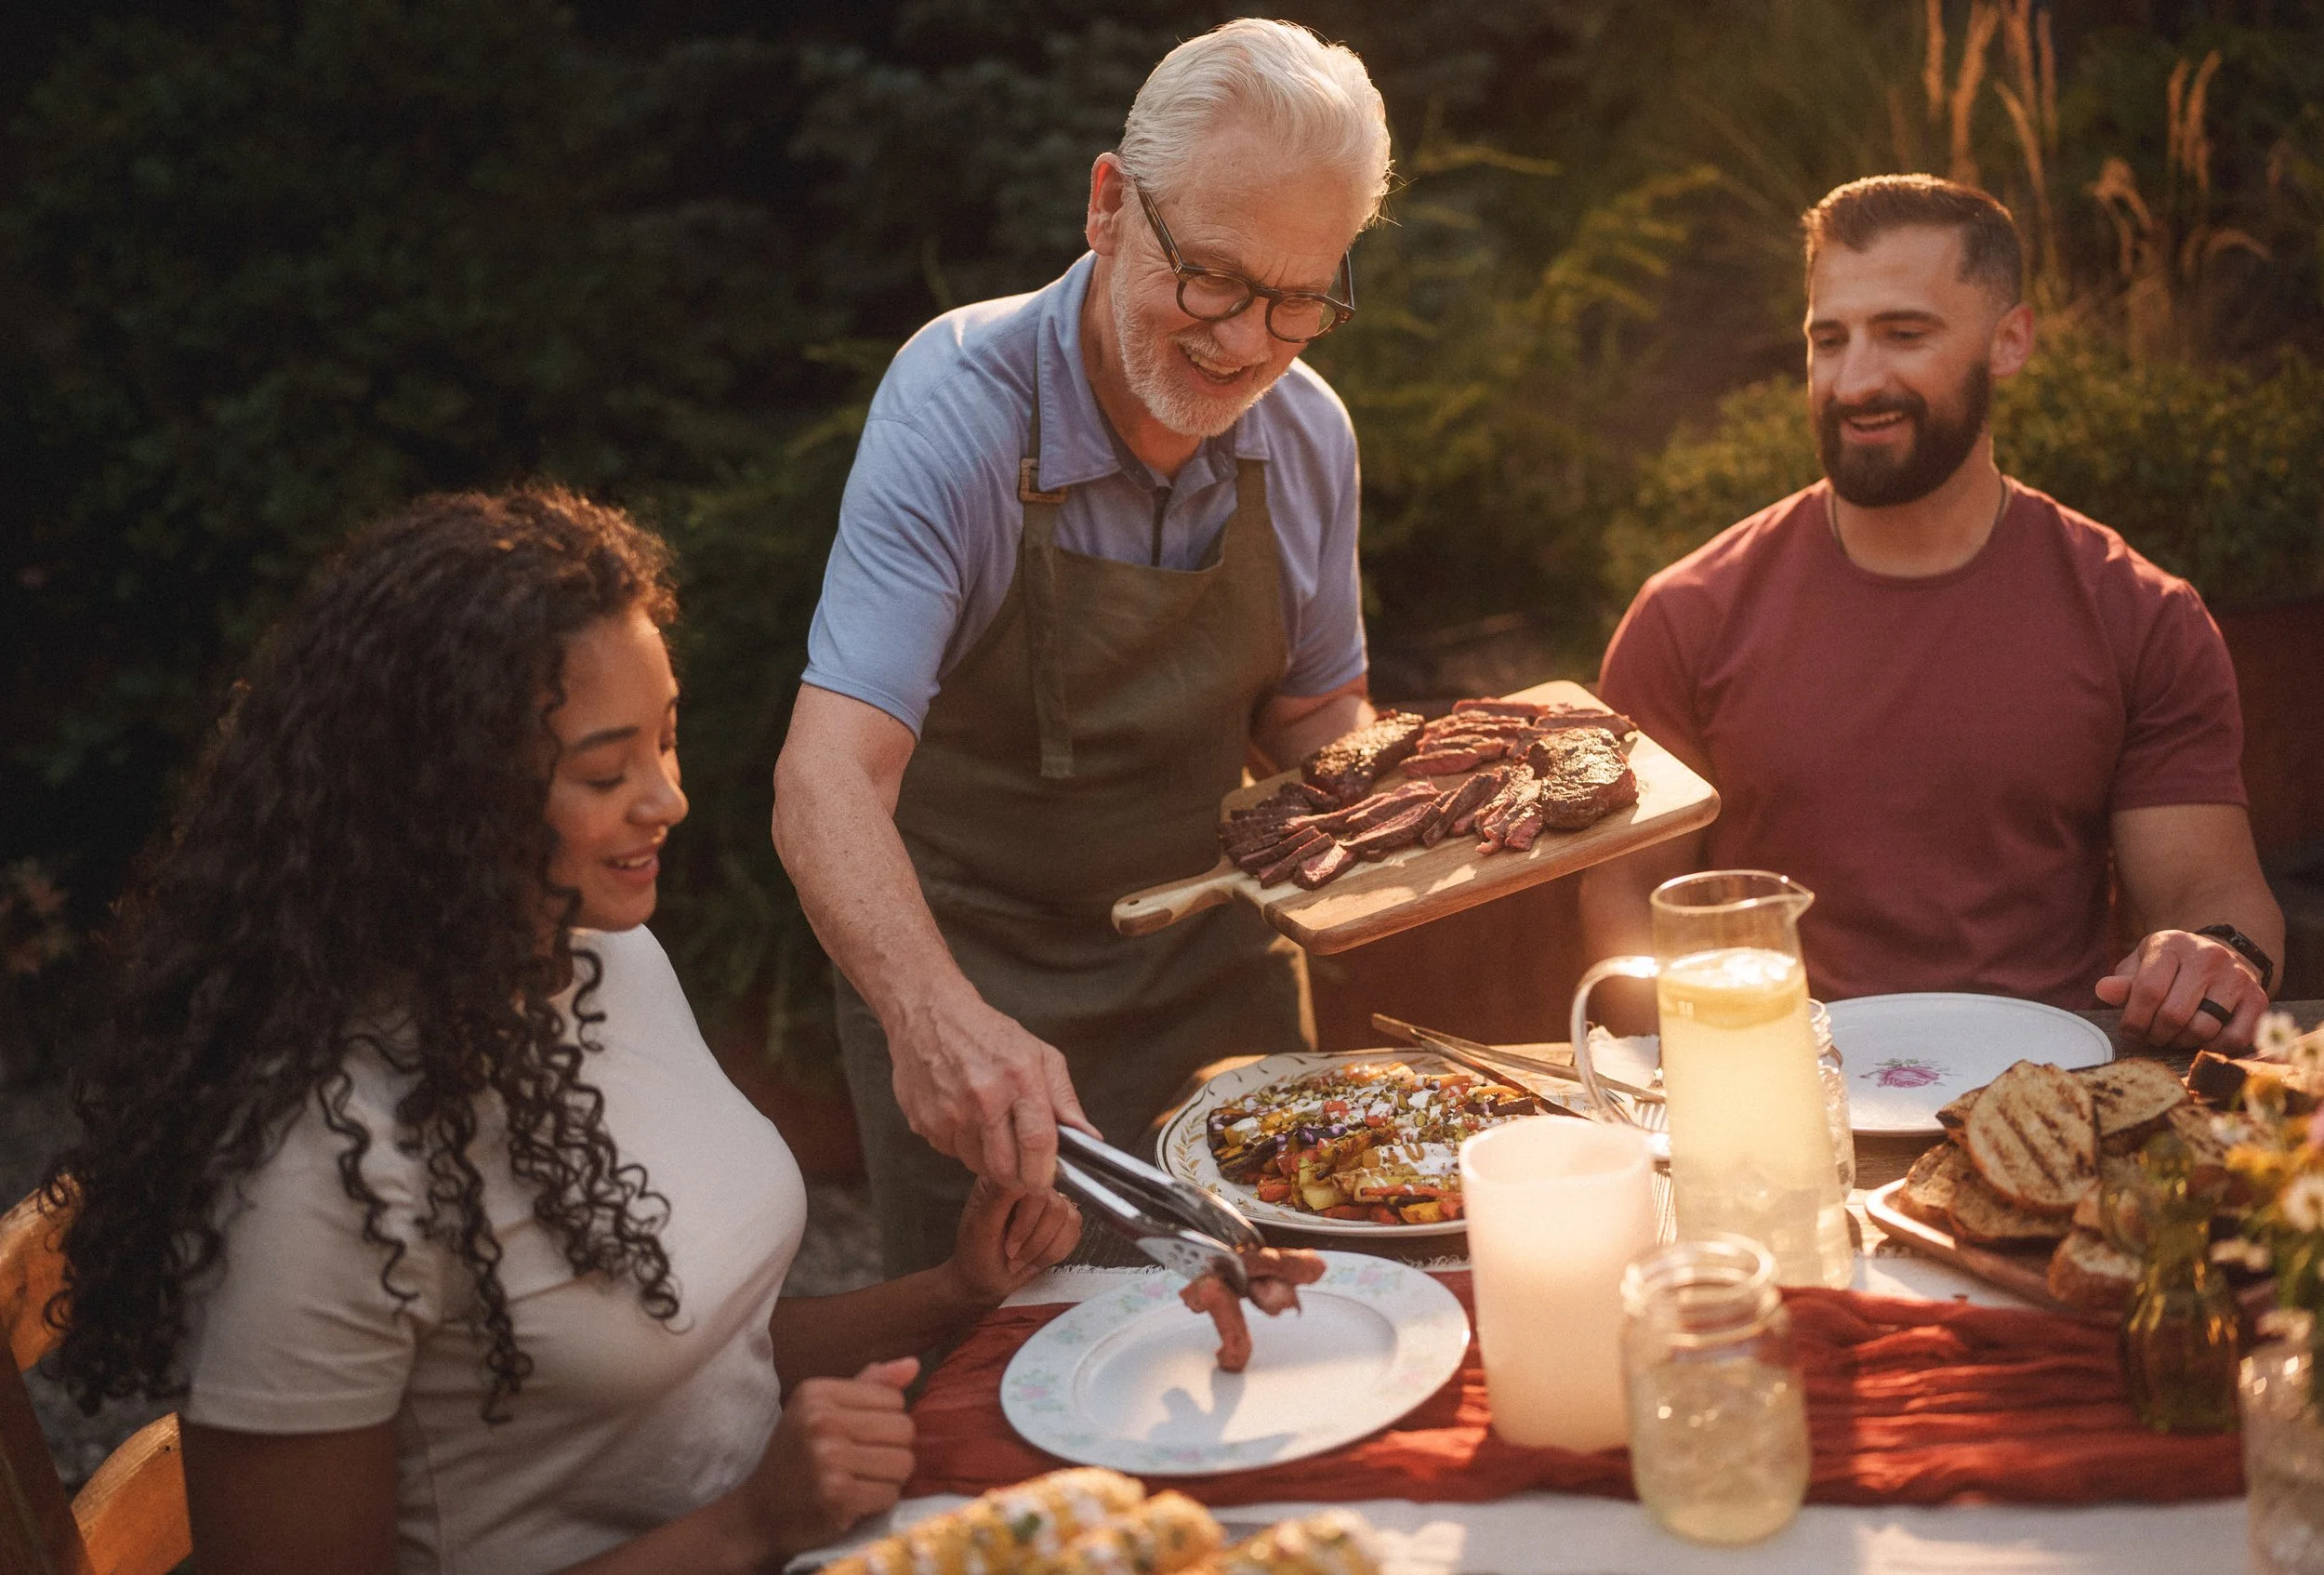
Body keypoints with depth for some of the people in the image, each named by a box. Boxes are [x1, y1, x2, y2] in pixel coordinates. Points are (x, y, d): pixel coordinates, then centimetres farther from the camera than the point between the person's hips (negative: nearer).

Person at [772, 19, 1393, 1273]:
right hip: (969, 975, -4)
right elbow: (828, 779, -35)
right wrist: (936, 1017, -52)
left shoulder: (1307, 433, -8)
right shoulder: (958, 404, -25)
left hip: (1215, 968, 5)